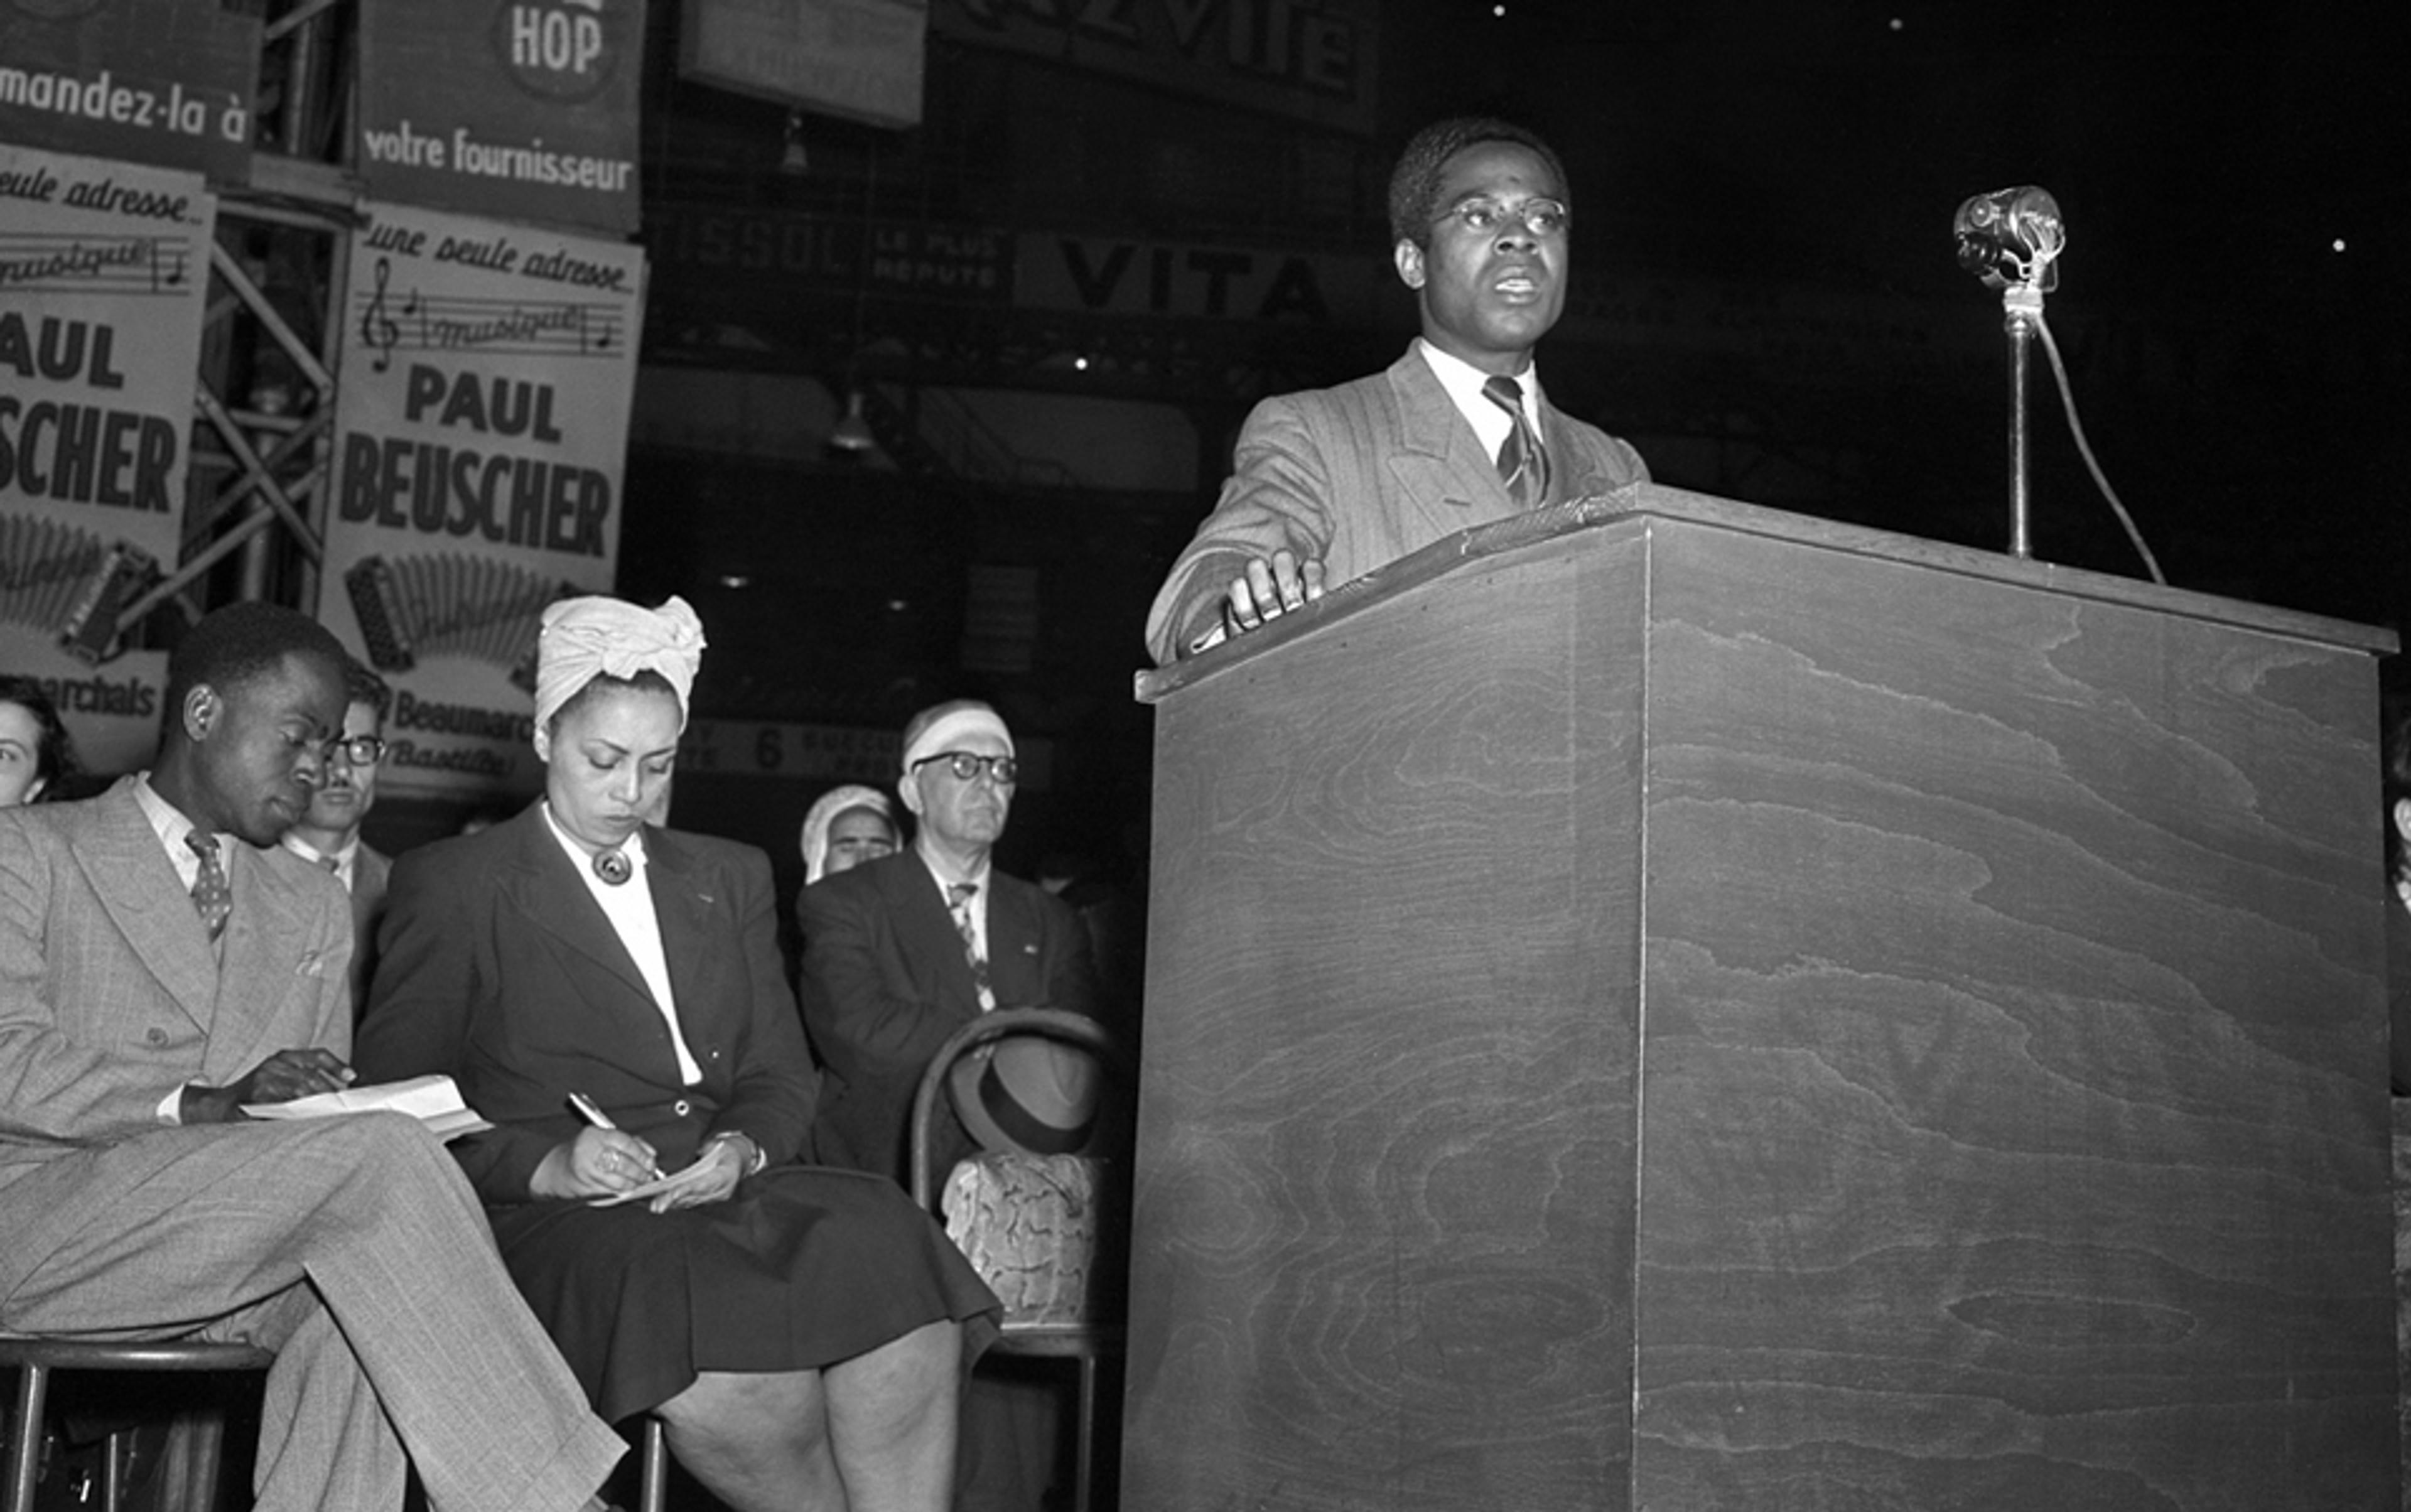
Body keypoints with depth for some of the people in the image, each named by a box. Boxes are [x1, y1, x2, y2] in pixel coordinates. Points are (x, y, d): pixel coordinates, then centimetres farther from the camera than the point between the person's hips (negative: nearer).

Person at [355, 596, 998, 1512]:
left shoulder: (729, 877, 24)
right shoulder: (451, 885, 9)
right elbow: (398, 1099, 1)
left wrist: (743, 1147, -4)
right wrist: (544, 1163, -15)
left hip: (726, 1191, 4)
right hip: (555, 1221, -4)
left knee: (897, 1266, -30)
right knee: (721, 1368, -37)